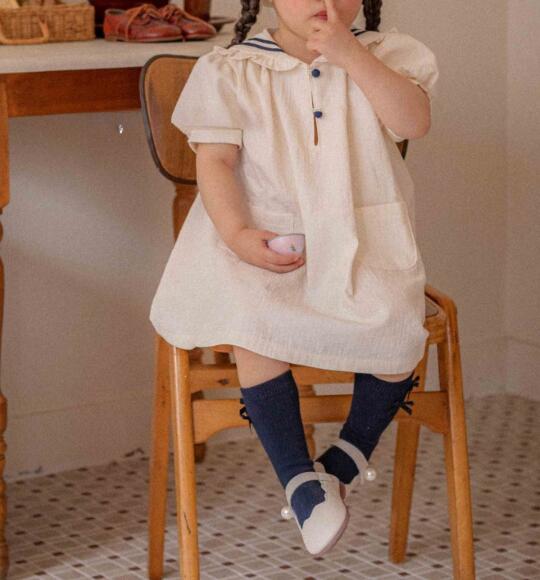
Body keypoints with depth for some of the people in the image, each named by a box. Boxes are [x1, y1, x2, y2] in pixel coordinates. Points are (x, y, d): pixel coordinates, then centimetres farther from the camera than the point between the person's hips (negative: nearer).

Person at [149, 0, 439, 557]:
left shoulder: (380, 54, 5)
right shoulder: (230, 71, 2)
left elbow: (413, 121, -12)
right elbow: (214, 160, -2)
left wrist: (350, 54, -17)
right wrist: (236, 234, -17)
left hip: (361, 240, 2)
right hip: (266, 241, -1)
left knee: (397, 325, -25)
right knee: (254, 329, -30)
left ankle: (348, 453, 1)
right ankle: (298, 476, -17)